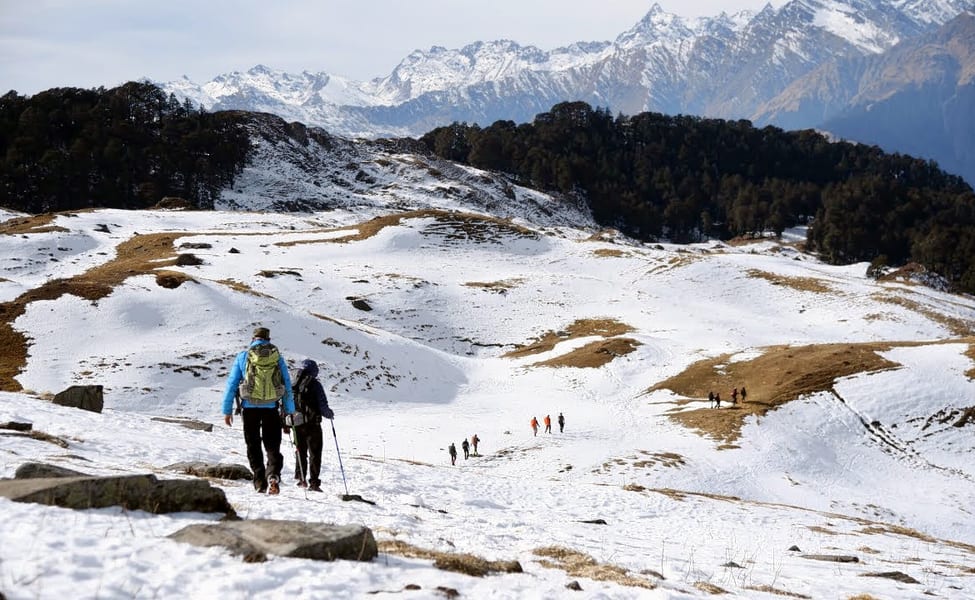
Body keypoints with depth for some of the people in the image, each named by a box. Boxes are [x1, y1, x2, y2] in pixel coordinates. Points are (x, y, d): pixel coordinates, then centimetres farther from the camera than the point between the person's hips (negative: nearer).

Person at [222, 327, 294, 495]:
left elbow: (231, 384, 2)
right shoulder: (278, 358, 5)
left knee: (253, 447, 11)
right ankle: (273, 475, -18)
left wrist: (227, 410, 7)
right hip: (271, 408, 1)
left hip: (250, 407, 0)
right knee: (273, 446, 6)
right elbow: (287, 386, 6)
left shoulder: (242, 357, 2)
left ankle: (260, 483, 7)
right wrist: (290, 411, 12)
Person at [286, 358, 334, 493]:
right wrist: (329, 414, 8)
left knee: (300, 451, 20)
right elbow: (323, 406, -13)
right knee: (315, 453, 2)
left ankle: (301, 478, 21)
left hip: (296, 425, 5)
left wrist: (285, 424, 19)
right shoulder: (314, 384, -10)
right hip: (312, 425, -5)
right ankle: (313, 482, -3)